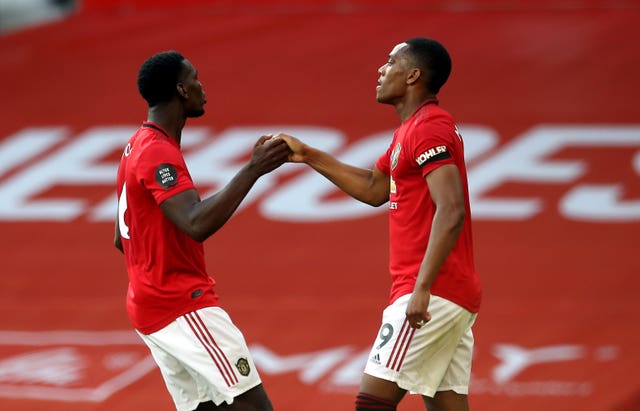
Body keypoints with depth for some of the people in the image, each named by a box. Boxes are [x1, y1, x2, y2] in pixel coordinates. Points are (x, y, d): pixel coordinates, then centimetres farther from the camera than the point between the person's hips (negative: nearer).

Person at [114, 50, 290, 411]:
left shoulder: (138, 148, 16)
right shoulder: (159, 153, -17)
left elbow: (122, 239, 24)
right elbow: (196, 224, -31)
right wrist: (253, 169, -29)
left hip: (153, 304, 10)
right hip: (183, 307, -10)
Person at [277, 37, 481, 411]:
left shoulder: (428, 128, -12)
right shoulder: (412, 129, 19)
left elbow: (451, 211, -23)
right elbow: (374, 189, 31)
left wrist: (422, 287, -28)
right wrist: (309, 156, 27)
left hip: (434, 294, -10)